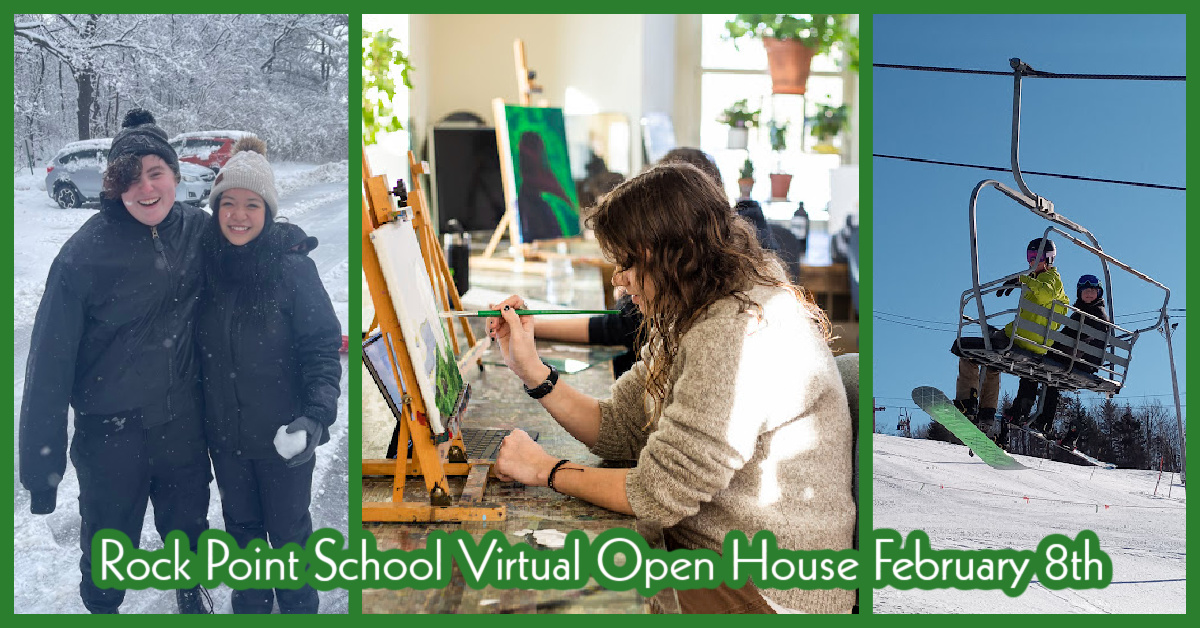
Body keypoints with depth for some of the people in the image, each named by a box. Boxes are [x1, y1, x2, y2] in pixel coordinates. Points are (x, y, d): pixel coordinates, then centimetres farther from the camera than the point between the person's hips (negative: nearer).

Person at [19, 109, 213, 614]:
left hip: (183, 421, 4)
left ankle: (193, 597, 54)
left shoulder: (197, 230, -7)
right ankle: (102, 608, 45)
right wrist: (41, 466, -16)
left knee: (189, 529, 24)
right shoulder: (86, 252, -19)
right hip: (112, 427, -3)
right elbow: (51, 360, -17)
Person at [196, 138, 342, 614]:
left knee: (287, 530, 13)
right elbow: (198, 348, 9)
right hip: (225, 434, 4)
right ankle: (250, 606, 40)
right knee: (241, 525, 20)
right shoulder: (208, 266, -3)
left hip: (283, 437, -4)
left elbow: (323, 347, -14)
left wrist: (317, 414, -25)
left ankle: (298, 609, 34)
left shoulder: (293, 267, -17)